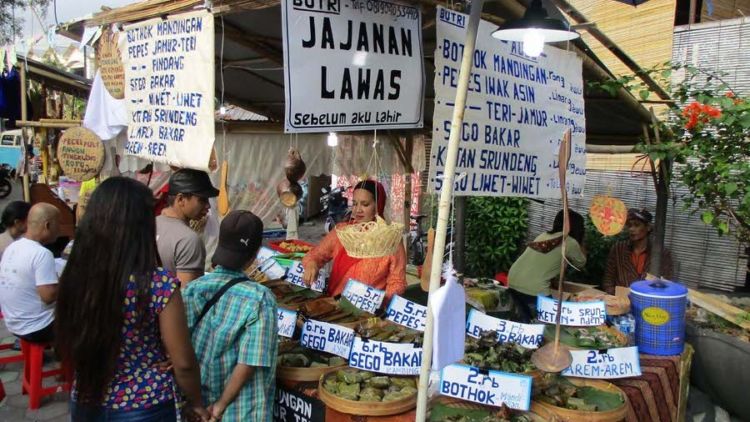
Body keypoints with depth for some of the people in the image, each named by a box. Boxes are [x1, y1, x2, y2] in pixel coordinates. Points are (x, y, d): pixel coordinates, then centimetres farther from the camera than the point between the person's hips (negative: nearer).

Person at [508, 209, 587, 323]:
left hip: (513, 281, 7)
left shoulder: (544, 235, 18)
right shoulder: (570, 242, -1)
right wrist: (580, 242, 25)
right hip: (534, 288, -7)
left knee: (526, 321, 22)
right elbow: (581, 262, 17)